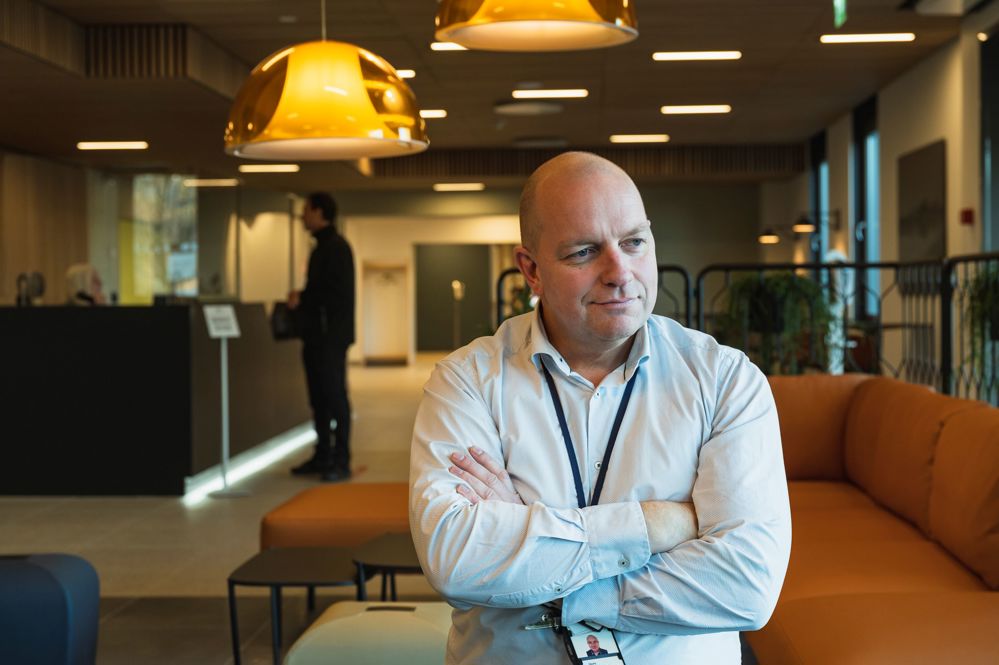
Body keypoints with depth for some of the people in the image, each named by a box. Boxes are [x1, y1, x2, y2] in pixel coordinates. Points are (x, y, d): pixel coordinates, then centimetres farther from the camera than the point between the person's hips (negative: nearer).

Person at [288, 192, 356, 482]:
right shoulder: (321, 247, 18)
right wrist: (300, 300, 9)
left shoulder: (337, 247, -12)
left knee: (335, 396, -7)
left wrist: (302, 299, -14)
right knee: (319, 397, 12)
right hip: (316, 335, 10)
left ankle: (341, 461, -4)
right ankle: (322, 456, 19)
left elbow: (338, 293, -20)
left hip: (331, 335, -10)